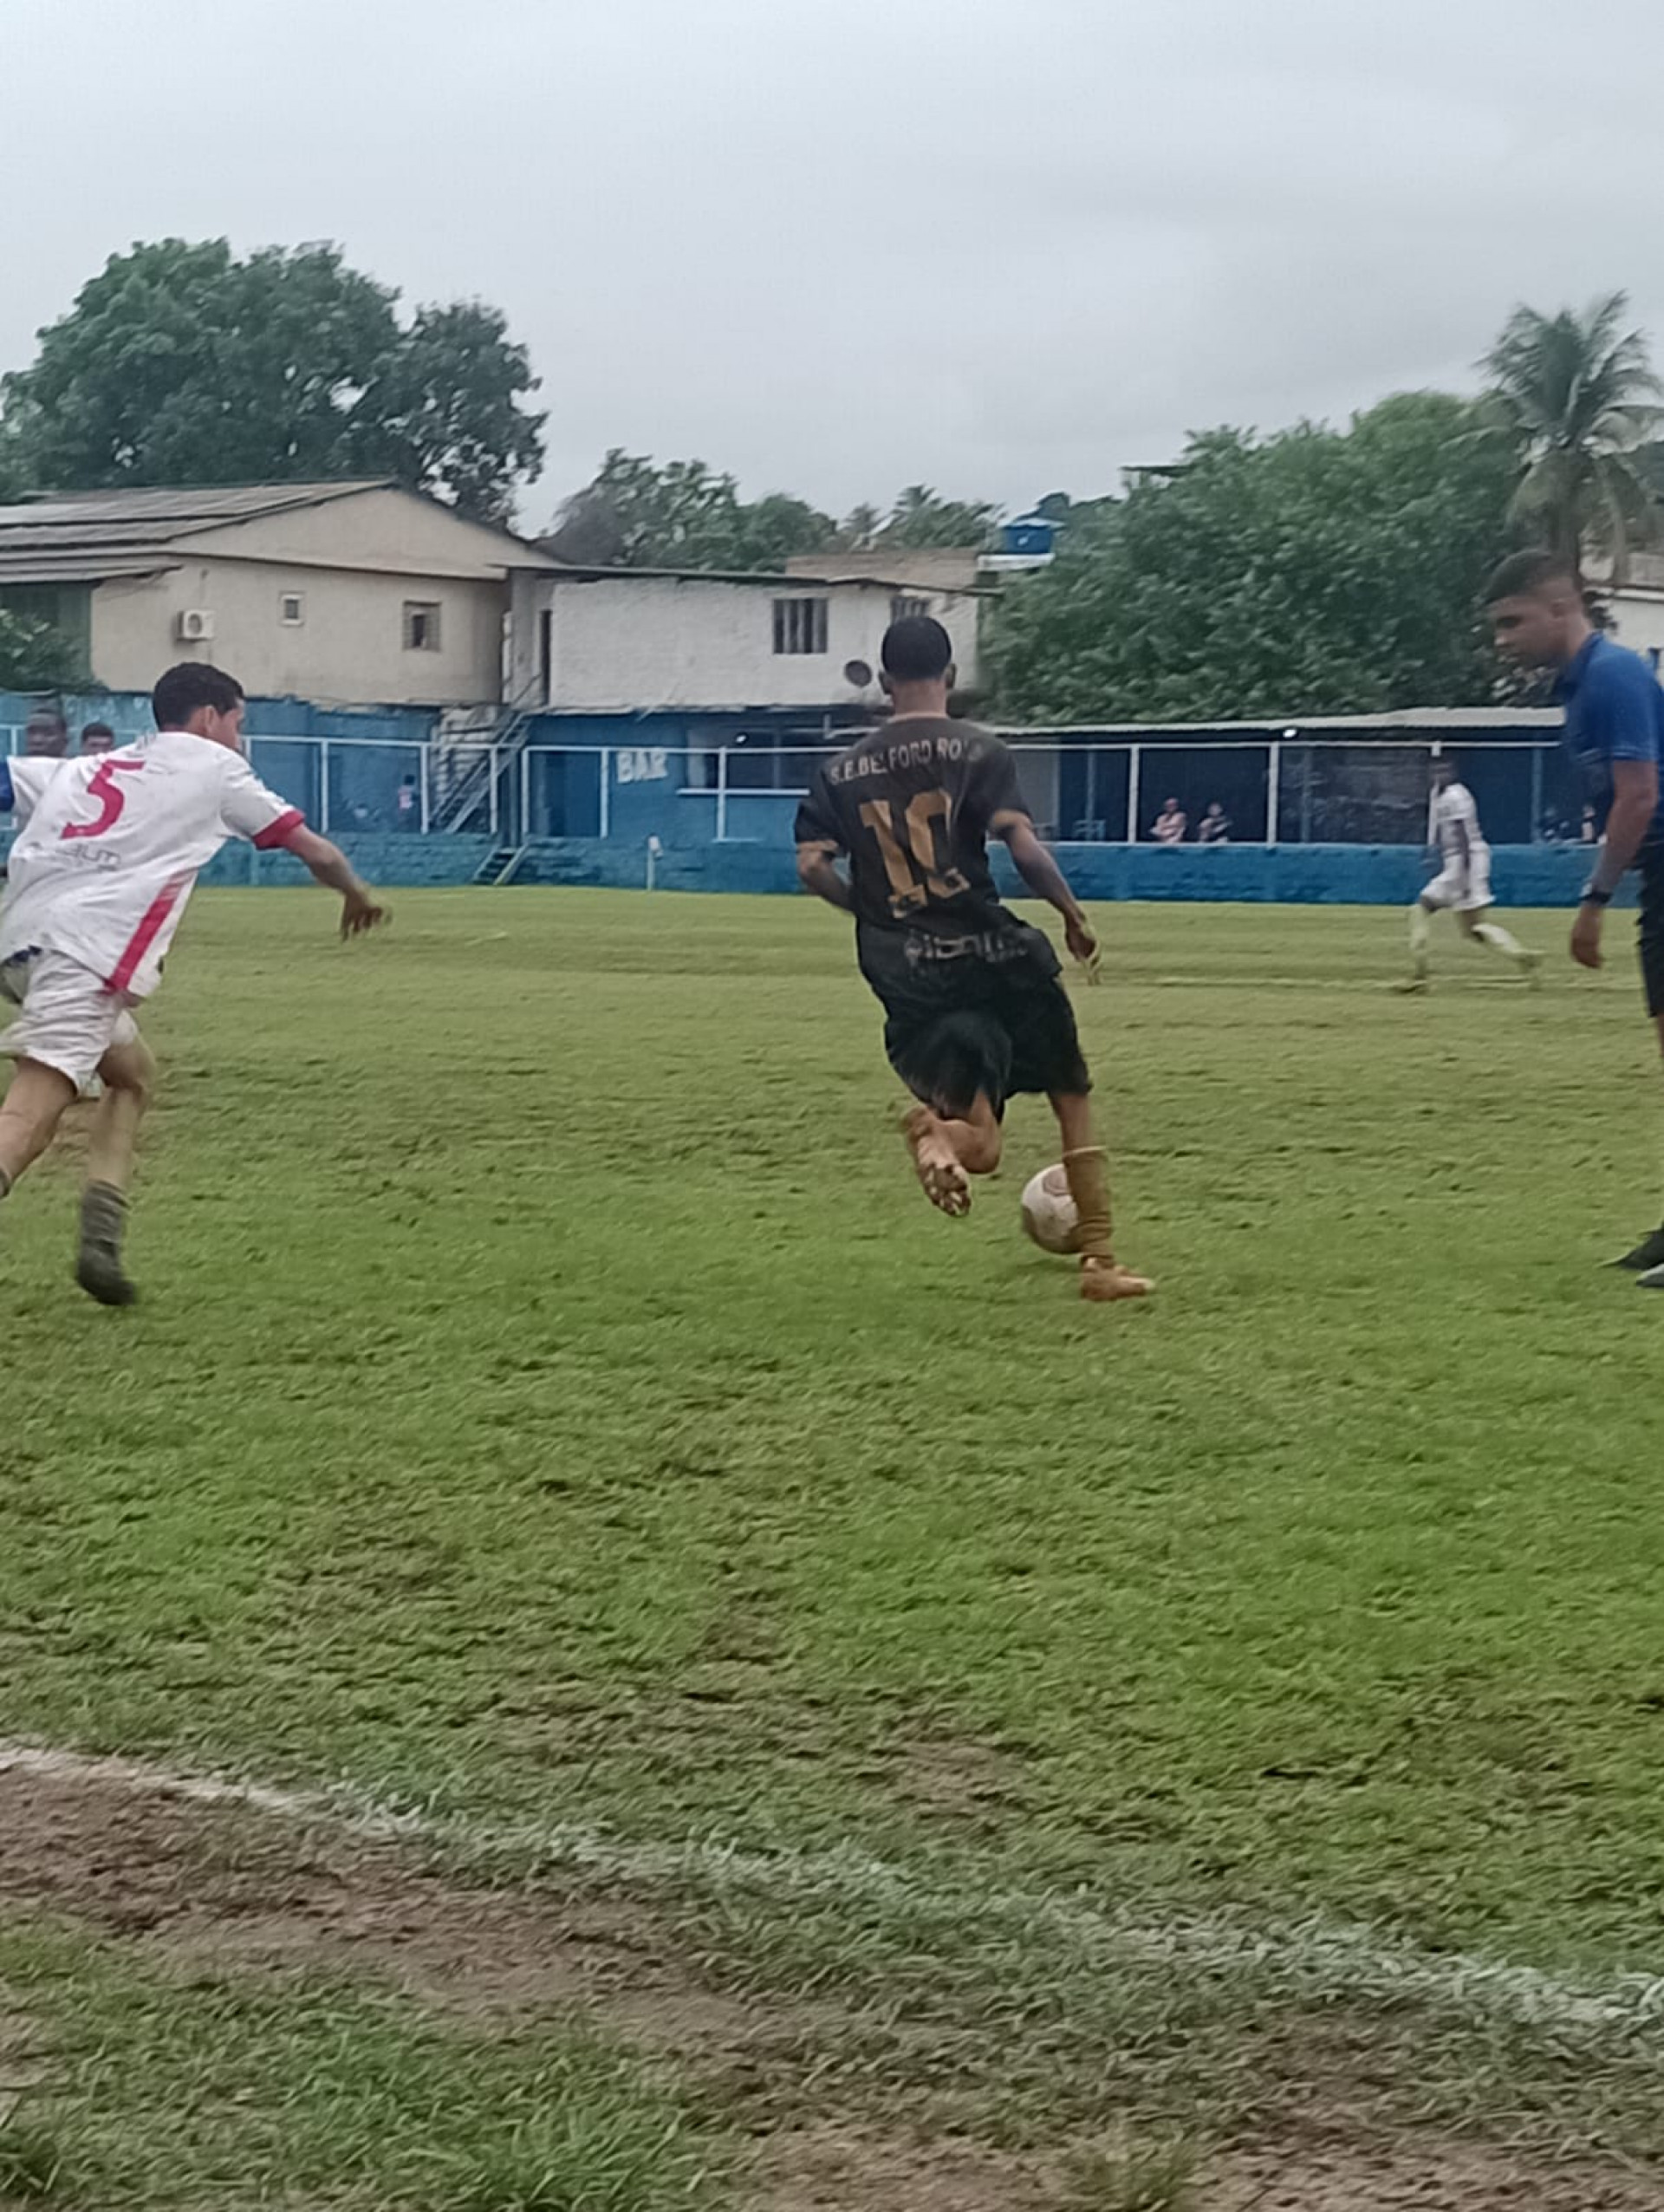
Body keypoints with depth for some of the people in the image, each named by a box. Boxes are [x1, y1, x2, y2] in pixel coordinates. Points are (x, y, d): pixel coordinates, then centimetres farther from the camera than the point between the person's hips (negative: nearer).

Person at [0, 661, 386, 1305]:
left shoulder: (82, 769, 29)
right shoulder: (214, 765, 15)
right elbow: (312, 848, 22)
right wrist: (357, 892, 41)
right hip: (84, 955, -7)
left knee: (132, 1073, 25)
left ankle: (100, 1242, 12)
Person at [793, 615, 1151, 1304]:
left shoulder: (844, 770, 7)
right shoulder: (979, 751, -4)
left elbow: (812, 866, 0)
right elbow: (1023, 847, -15)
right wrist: (1073, 912, -2)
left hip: (908, 978, 3)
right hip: (995, 956, -3)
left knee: (979, 1148, 8)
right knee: (1073, 1102, 16)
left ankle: (937, 1133, -29)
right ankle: (1100, 1263, 12)